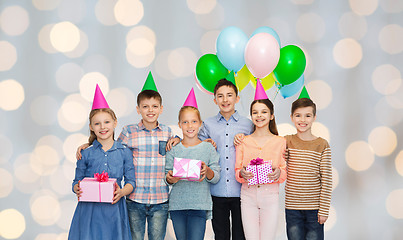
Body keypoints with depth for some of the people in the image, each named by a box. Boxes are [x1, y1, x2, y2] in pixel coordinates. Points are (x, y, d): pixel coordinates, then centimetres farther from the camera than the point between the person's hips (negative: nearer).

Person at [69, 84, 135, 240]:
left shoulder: (124, 152, 5)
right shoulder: (86, 154, 4)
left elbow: (130, 181, 6)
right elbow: (77, 181, 8)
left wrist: (122, 192, -15)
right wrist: (77, 189, -14)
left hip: (113, 210, 0)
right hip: (89, 210, 0)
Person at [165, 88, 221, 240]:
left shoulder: (208, 148, 4)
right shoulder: (174, 149, 6)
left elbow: (216, 178, 3)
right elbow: (167, 176, 6)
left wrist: (207, 171, -18)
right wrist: (170, 179, -17)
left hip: (199, 205, -1)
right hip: (177, 205, 2)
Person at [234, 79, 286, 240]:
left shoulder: (280, 142, 4)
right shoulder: (243, 142, 7)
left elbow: (285, 171, 6)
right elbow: (237, 171, 9)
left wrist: (279, 173, -16)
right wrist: (242, 174, -13)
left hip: (270, 196, -1)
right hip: (248, 195, 1)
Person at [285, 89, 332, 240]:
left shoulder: (322, 145, -2)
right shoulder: (287, 141, 4)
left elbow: (326, 180, -3)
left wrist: (324, 210, -6)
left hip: (314, 208, -1)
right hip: (292, 207, 2)